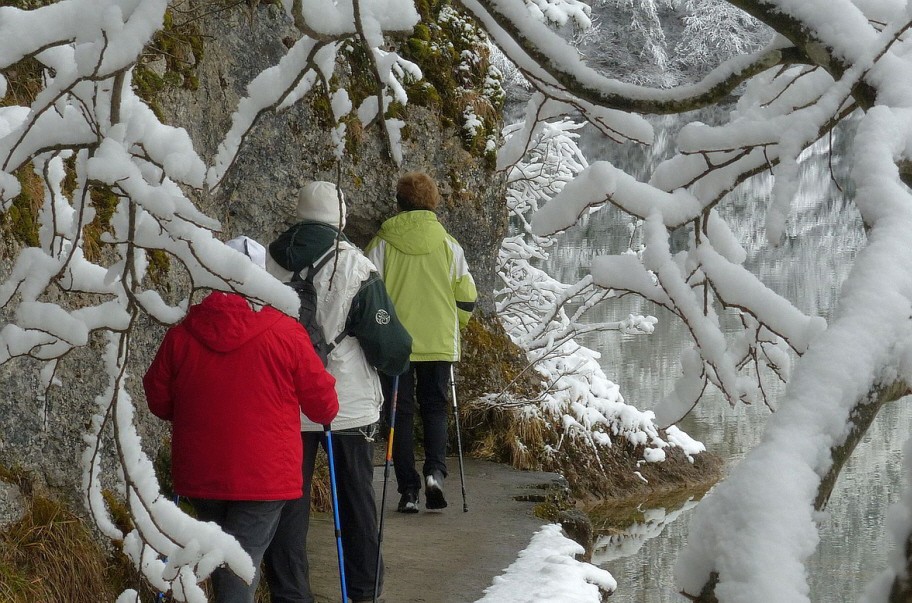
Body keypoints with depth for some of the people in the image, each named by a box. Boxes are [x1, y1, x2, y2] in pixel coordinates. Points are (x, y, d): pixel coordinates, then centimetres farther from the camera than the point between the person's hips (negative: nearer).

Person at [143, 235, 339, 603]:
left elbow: (158, 401, 8)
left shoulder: (181, 335, -3)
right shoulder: (285, 333, -11)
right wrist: (326, 412, 20)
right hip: (264, 476, -3)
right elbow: (323, 405, -4)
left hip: (200, 476, 3)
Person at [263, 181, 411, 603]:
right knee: (356, 500, 13)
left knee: (288, 504, 7)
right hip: (350, 405, -1)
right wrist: (396, 363, 13)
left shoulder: (269, 263, -3)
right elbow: (388, 340, -9)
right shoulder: (355, 268, -11)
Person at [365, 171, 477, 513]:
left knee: (401, 412, 7)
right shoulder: (448, 244, 2)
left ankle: (408, 489, 3)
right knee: (434, 408, 15)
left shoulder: (382, 244, -3)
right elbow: (466, 296, 4)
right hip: (439, 343, 1)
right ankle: (435, 470, -9)